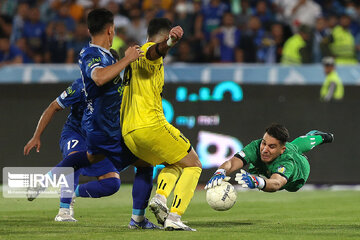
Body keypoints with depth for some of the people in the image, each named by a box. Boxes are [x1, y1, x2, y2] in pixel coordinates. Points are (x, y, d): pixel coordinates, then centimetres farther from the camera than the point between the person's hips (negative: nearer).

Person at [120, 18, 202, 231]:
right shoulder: (146, 52, -3)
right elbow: (154, 50, -30)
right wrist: (169, 42, -51)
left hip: (128, 134, 9)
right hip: (151, 125, -9)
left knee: (176, 164, 26)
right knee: (193, 165, 2)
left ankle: (160, 197, -3)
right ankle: (174, 218, -13)